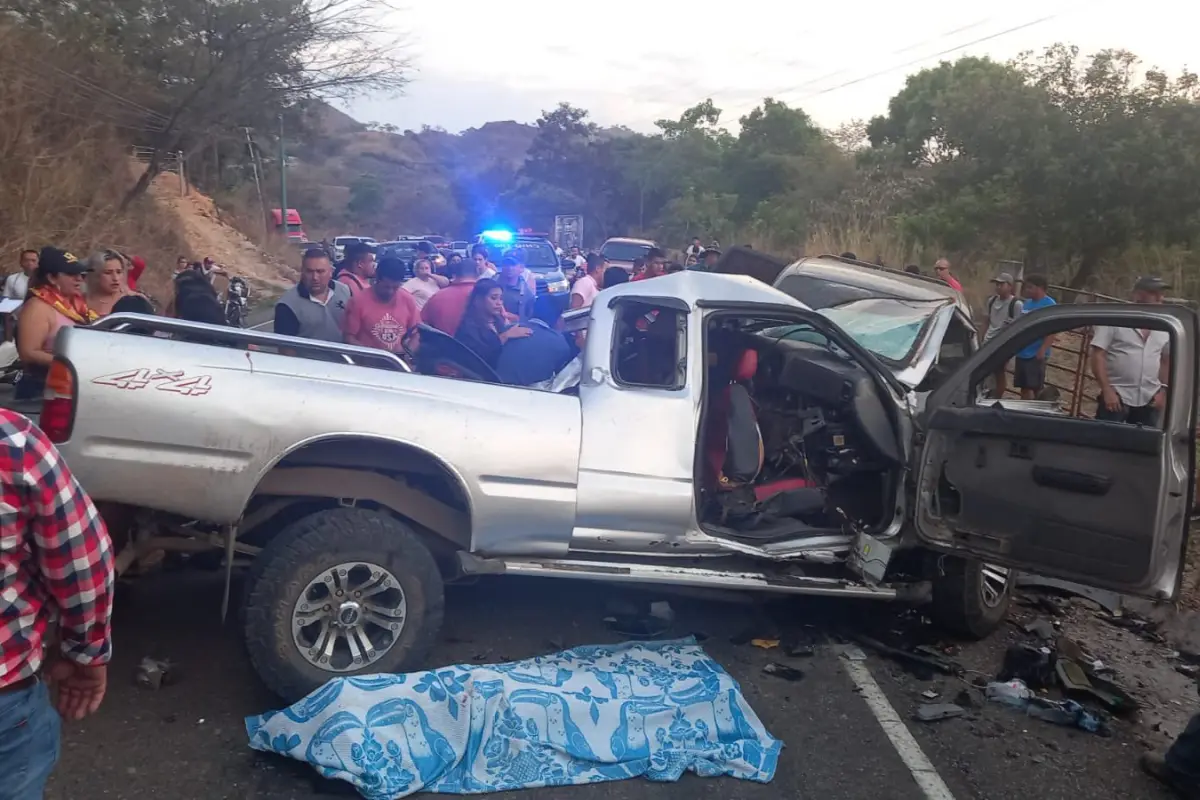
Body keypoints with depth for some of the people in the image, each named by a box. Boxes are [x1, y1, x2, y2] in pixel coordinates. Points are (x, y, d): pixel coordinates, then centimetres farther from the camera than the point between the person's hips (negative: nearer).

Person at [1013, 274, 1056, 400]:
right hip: (1022, 353, 8)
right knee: (1024, 387, 12)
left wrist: (1043, 350, -23)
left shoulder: (1049, 304, -10)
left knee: (1037, 387, -4)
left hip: (1036, 354, -8)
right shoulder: (1027, 303, 14)